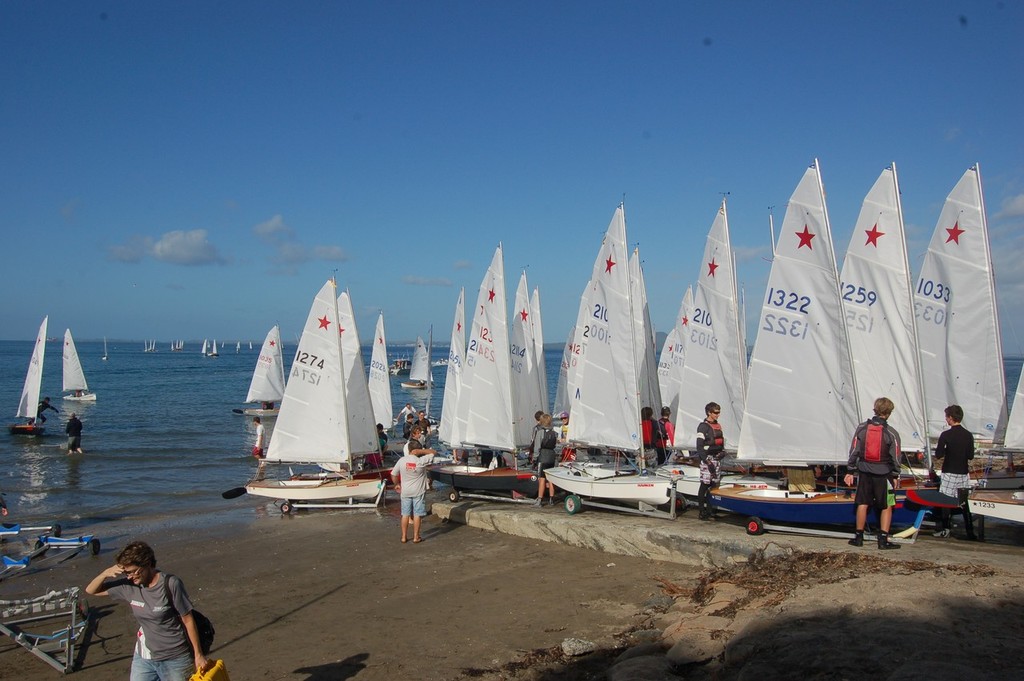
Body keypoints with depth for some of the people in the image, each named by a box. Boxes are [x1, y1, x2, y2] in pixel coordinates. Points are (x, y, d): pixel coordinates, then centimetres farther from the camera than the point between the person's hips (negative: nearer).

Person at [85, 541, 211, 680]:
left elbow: (188, 620, -11)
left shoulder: (170, 585, -19)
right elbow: (91, 590, 5)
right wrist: (106, 573, -16)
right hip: (143, 658, 5)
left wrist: (198, 654, -7)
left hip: (175, 659, -4)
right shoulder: (129, 586, -6)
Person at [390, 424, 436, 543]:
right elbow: (432, 452, -5)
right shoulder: (421, 461, -16)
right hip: (418, 492, -3)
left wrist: (397, 484, 16)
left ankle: (404, 537, 16)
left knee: (405, 514, 10)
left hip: (405, 492, 3)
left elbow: (393, 474, 0)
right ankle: (416, 537, 12)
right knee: (417, 515, 6)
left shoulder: (401, 460, -7)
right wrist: (421, 451, -13)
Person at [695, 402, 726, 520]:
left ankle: (709, 509, 16)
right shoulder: (703, 426, -9)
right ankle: (701, 511, -2)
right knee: (705, 484, -6)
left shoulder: (718, 426, 15)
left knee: (713, 484, 9)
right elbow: (699, 446, -14)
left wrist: (723, 452, 5)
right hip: (707, 458, -7)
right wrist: (708, 462, -18)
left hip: (717, 458, 7)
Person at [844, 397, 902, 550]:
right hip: (883, 474, -2)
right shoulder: (891, 433, -9)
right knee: (886, 507, 8)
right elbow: (895, 457, -4)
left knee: (862, 504, 12)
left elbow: (854, 451, 0)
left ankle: (859, 537, 17)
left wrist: (850, 471, 8)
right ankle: (883, 539, 5)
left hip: (864, 473, 3)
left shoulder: (861, 428, -2)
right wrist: (895, 476, 8)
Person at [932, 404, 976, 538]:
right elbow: (971, 456, 4)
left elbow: (938, 455, -14)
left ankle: (944, 529, 3)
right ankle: (970, 531, 13)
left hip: (949, 473, -5)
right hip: (963, 473, 5)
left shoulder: (946, 435, -13)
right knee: (964, 502, 10)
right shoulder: (968, 435, 1)